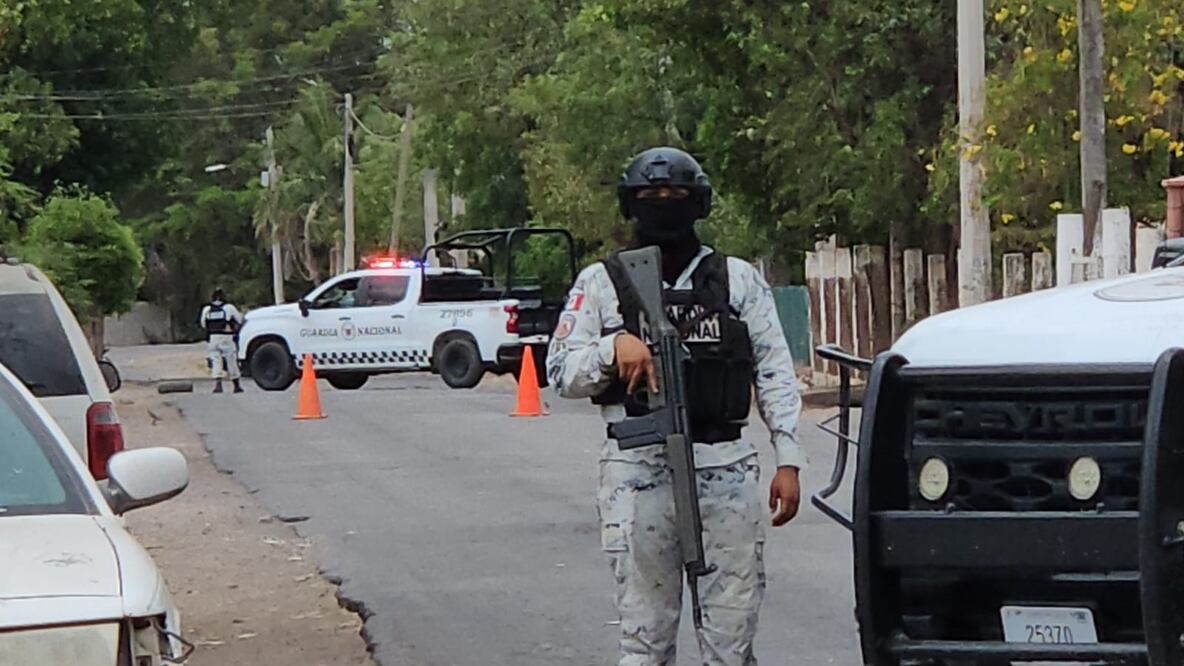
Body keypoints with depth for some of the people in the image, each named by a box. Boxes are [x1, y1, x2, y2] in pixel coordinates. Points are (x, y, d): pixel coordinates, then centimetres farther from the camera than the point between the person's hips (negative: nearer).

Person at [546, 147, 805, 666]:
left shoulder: (739, 280, 12)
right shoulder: (601, 283, 9)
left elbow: (775, 373, 10)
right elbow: (560, 372, 5)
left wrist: (788, 459, 2)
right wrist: (614, 347, -14)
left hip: (727, 472, 1)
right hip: (638, 476, -1)